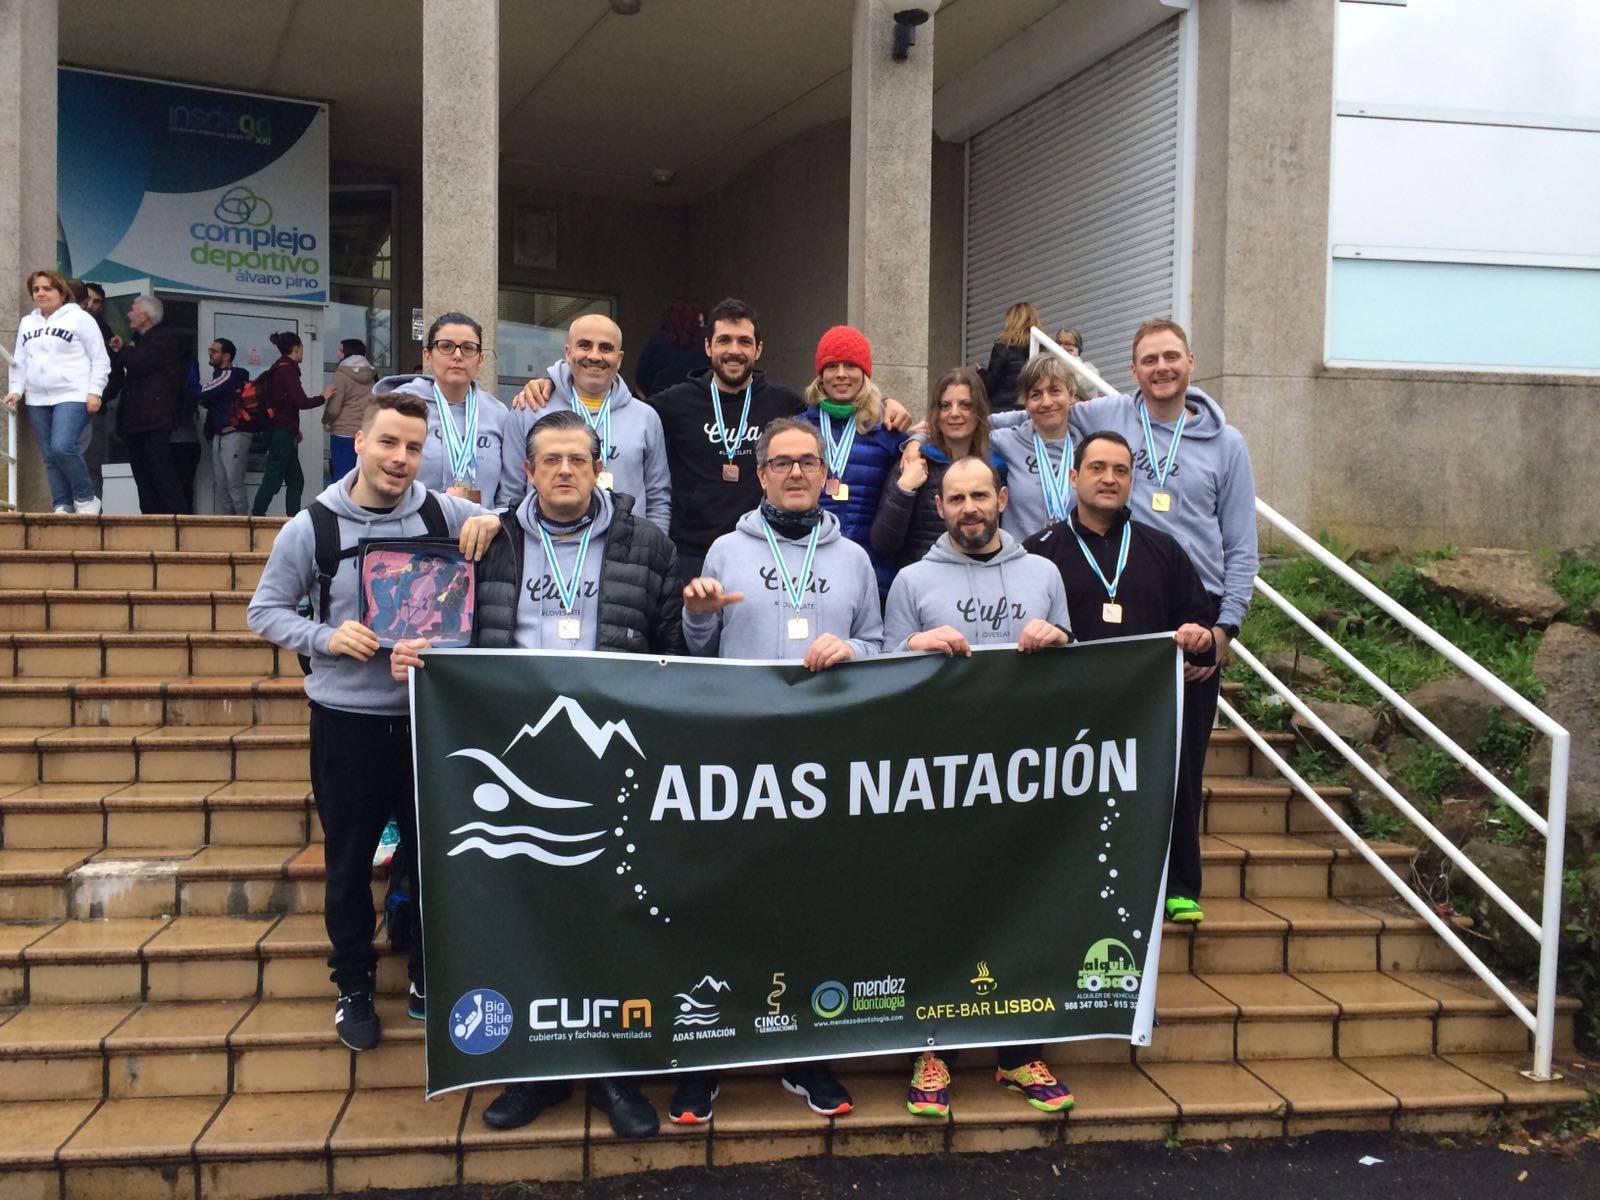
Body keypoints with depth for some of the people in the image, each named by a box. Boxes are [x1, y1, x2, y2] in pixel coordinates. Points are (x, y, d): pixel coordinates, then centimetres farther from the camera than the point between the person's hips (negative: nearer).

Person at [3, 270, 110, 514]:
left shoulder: (79, 318, 0)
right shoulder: (26, 323, 18)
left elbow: (99, 359, -4)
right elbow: (20, 362, 20)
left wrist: (94, 392, -11)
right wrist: (16, 390, 7)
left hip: (72, 396, -6)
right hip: (37, 400, 7)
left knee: (62, 447, -22)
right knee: (49, 456, 4)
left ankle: (86, 498, -6)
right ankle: (63, 505, 9)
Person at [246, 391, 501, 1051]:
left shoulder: (444, 513, -2)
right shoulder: (312, 527, -5)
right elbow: (265, 611, 2)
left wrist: (494, 522, -16)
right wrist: (326, 638, -16)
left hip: (429, 715, 1)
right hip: (347, 717, -1)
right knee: (349, 861, 11)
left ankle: (430, 983, 29)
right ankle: (353, 988, 29)